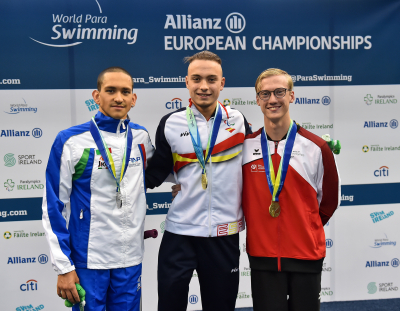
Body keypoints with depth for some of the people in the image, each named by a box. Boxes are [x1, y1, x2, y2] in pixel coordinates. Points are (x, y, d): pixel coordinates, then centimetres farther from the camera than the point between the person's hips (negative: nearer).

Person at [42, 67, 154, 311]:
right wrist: (63, 266, -7)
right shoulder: (71, 140, -9)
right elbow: (54, 206, -6)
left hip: (131, 258, 4)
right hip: (88, 260, -3)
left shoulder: (140, 136, 3)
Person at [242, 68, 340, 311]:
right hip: (262, 254, 1)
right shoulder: (245, 146, -1)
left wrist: (307, 231, 10)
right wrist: (258, 228, 10)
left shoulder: (317, 147, -5)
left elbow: (330, 200, 6)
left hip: (306, 254, 0)